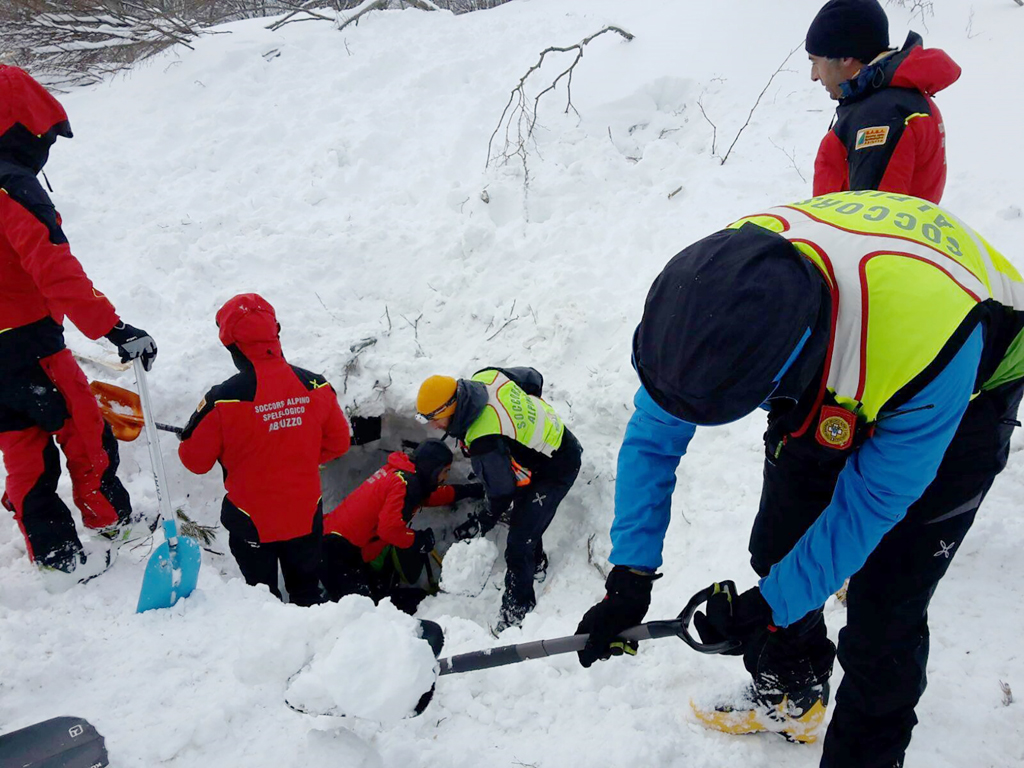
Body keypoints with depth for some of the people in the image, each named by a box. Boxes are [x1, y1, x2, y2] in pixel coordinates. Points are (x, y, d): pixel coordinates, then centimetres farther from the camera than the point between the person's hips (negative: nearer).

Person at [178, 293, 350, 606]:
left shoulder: (224, 399, -24)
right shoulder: (316, 386, -14)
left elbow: (195, 460, -12)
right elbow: (337, 443, 0)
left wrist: (190, 432, 9)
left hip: (252, 521, -3)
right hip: (306, 515, 3)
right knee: (307, 590, 26)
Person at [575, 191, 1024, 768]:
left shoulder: (930, 344, -44)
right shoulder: (719, 286, -31)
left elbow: (871, 503, -28)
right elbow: (654, 434, -17)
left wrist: (768, 607, -21)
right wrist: (630, 574, -21)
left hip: (965, 390, -4)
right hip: (829, 382, 5)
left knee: (884, 603, -7)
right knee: (777, 547, 7)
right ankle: (792, 697, 35)